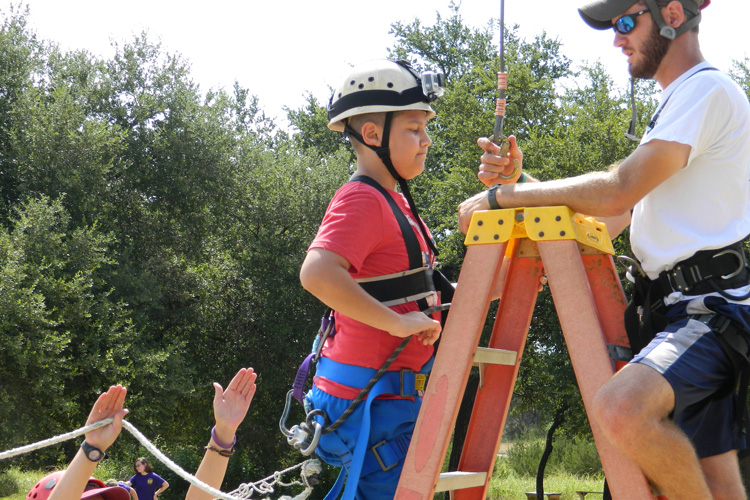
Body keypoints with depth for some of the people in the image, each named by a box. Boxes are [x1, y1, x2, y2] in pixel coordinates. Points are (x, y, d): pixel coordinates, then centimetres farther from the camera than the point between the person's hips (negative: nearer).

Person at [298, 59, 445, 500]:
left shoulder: (397, 202, 15)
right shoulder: (361, 200, -15)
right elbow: (318, 274, -32)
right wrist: (397, 321, -28)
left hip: (395, 393, 10)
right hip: (371, 397, -10)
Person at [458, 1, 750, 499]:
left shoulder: (709, 89, -9)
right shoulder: (676, 106, 24)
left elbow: (617, 193, -17)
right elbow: (614, 219, 21)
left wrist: (502, 195, -9)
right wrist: (520, 181, 9)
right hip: (675, 307, 10)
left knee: (622, 407, -32)